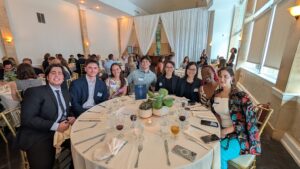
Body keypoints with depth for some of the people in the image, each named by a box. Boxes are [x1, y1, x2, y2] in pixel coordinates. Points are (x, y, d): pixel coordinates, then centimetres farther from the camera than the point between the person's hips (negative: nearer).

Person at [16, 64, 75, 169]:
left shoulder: (65, 93, 11)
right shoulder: (35, 91, -9)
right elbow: (27, 119, -16)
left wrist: (71, 118, -6)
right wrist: (54, 126, -23)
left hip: (61, 131, 6)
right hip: (38, 135, -5)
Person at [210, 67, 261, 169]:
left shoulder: (240, 96, -15)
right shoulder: (216, 94, 4)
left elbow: (249, 121, -15)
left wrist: (226, 131, -22)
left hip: (238, 135, -5)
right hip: (221, 131, 5)